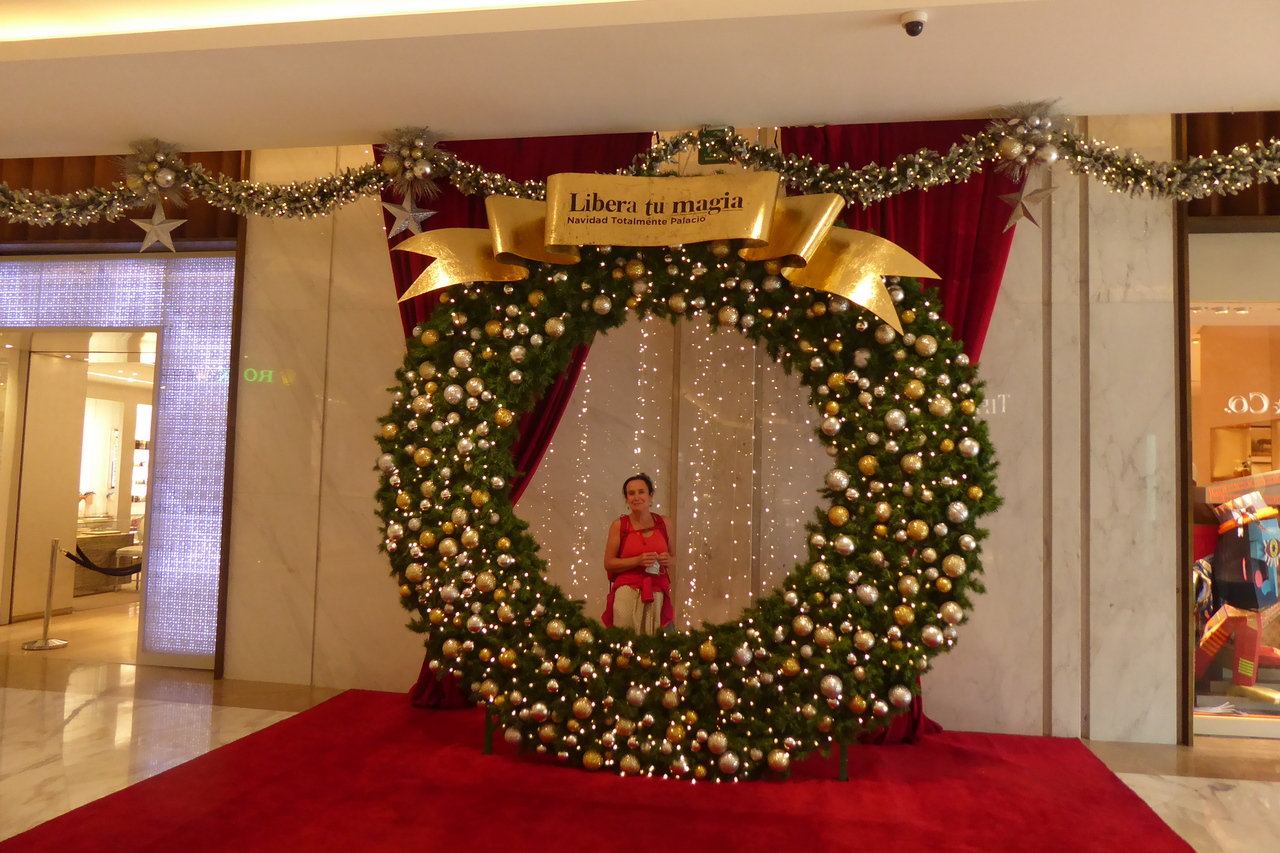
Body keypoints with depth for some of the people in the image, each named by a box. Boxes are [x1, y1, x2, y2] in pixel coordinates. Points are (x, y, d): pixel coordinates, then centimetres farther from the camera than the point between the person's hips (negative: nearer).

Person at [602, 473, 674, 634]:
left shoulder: (663, 524, 8)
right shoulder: (619, 525, 1)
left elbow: (675, 557, 19)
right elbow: (608, 563, -1)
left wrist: (669, 561, -4)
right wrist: (638, 560, -13)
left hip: (658, 595, 2)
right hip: (627, 595, -2)